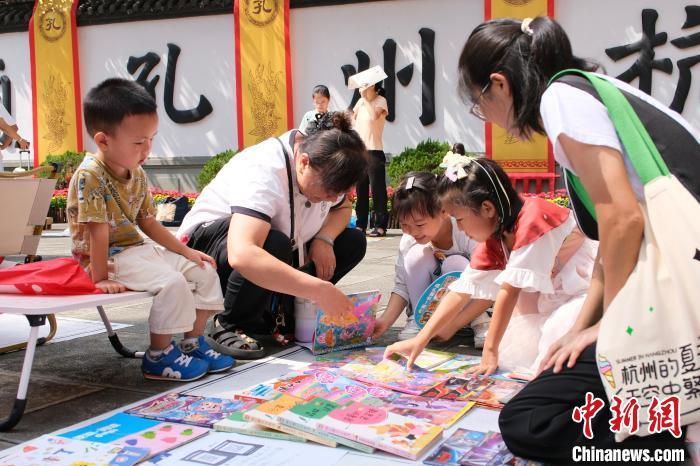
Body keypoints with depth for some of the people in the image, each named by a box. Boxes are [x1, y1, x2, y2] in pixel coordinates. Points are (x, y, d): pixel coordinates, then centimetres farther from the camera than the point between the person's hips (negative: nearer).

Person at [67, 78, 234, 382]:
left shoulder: (137, 175, 4)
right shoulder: (90, 176, -21)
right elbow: (97, 230, -23)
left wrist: (185, 251, 10)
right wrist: (100, 278, -22)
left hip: (138, 248, 9)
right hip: (109, 257, -9)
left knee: (205, 271, 5)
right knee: (172, 282, -28)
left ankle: (192, 343, 15)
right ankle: (158, 357, -10)